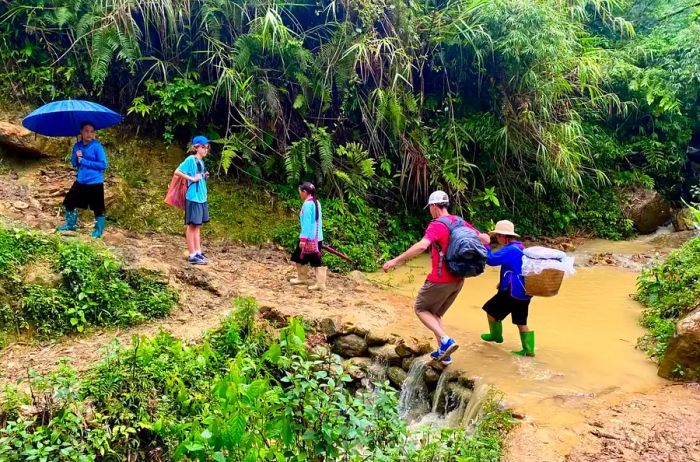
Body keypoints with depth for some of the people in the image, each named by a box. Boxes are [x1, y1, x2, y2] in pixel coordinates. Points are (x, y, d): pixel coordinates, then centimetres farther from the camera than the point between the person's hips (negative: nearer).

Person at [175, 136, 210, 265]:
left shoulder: (201, 162, 13)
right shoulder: (191, 159, -11)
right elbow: (177, 172, -17)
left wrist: (205, 176, 3)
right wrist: (192, 178, -20)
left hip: (202, 197, 8)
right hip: (193, 197, -8)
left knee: (197, 225, 13)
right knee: (192, 225, -2)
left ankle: (198, 252, 20)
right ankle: (192, 255, 3)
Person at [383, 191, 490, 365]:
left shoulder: (437, 225, -17)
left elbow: (421, 246, -34)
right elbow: (485, 239, 13)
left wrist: (395, 261, -30)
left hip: (441, 280, -8)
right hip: (458, 280, 8)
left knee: (421, 309, 12)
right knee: (435, 314, 22)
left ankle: (446, 340, -6)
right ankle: (443, 353, 19)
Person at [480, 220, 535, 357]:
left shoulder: (510, 249, -19)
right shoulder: (520, 248, 14)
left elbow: (491, 260, -24)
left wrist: (485, 245, -12)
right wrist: (504, 281, 18)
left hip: (513, 292, -9)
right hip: (523, 292, 9)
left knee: (491, 310, 10)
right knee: (521, 322, 15)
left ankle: (495, 335, 27)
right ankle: (528, 349, 14)